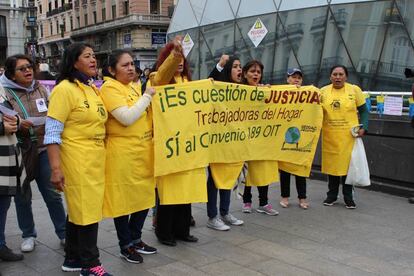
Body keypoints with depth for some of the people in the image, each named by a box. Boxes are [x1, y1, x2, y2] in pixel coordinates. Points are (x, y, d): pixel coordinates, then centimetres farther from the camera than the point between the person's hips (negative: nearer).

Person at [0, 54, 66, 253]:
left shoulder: (41, 89, 6)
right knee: (23, 197, 10)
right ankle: (28, 235, 27)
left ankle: (63, 233, 18)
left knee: (53, 193, 5)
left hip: (43, 149, 2)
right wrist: (18, 125, -21)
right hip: (19, 152, -2)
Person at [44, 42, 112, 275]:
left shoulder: (94, 89, 12)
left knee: (79, 209, 15)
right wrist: (56, 168, -21)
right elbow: (52, 133, -15)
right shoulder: (64, 89, -11)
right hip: (77, 160, -8)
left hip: (96, 159, 8)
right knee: (87, 210, -2)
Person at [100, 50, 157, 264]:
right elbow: (127, 118, -23)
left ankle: (136, 239, 29)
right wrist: (147, 96, -15)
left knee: (145, 196, 13)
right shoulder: (109, 88, -12)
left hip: (144, 149, 8)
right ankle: (126, 245, 19)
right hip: (122, 153, -8)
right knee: (123, 199, 4)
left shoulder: (135, 86, 13)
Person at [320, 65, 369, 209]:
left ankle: (348, 197, 16)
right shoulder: (323, 91, 4)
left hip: (349, 136, -1)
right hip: (330, 136, 2)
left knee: (348, 164, 2)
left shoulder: (354, 90, 1)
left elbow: (363, 111, 5)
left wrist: (363, 128, -7)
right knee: (331, 163, 7)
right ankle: (332, 195, 22)